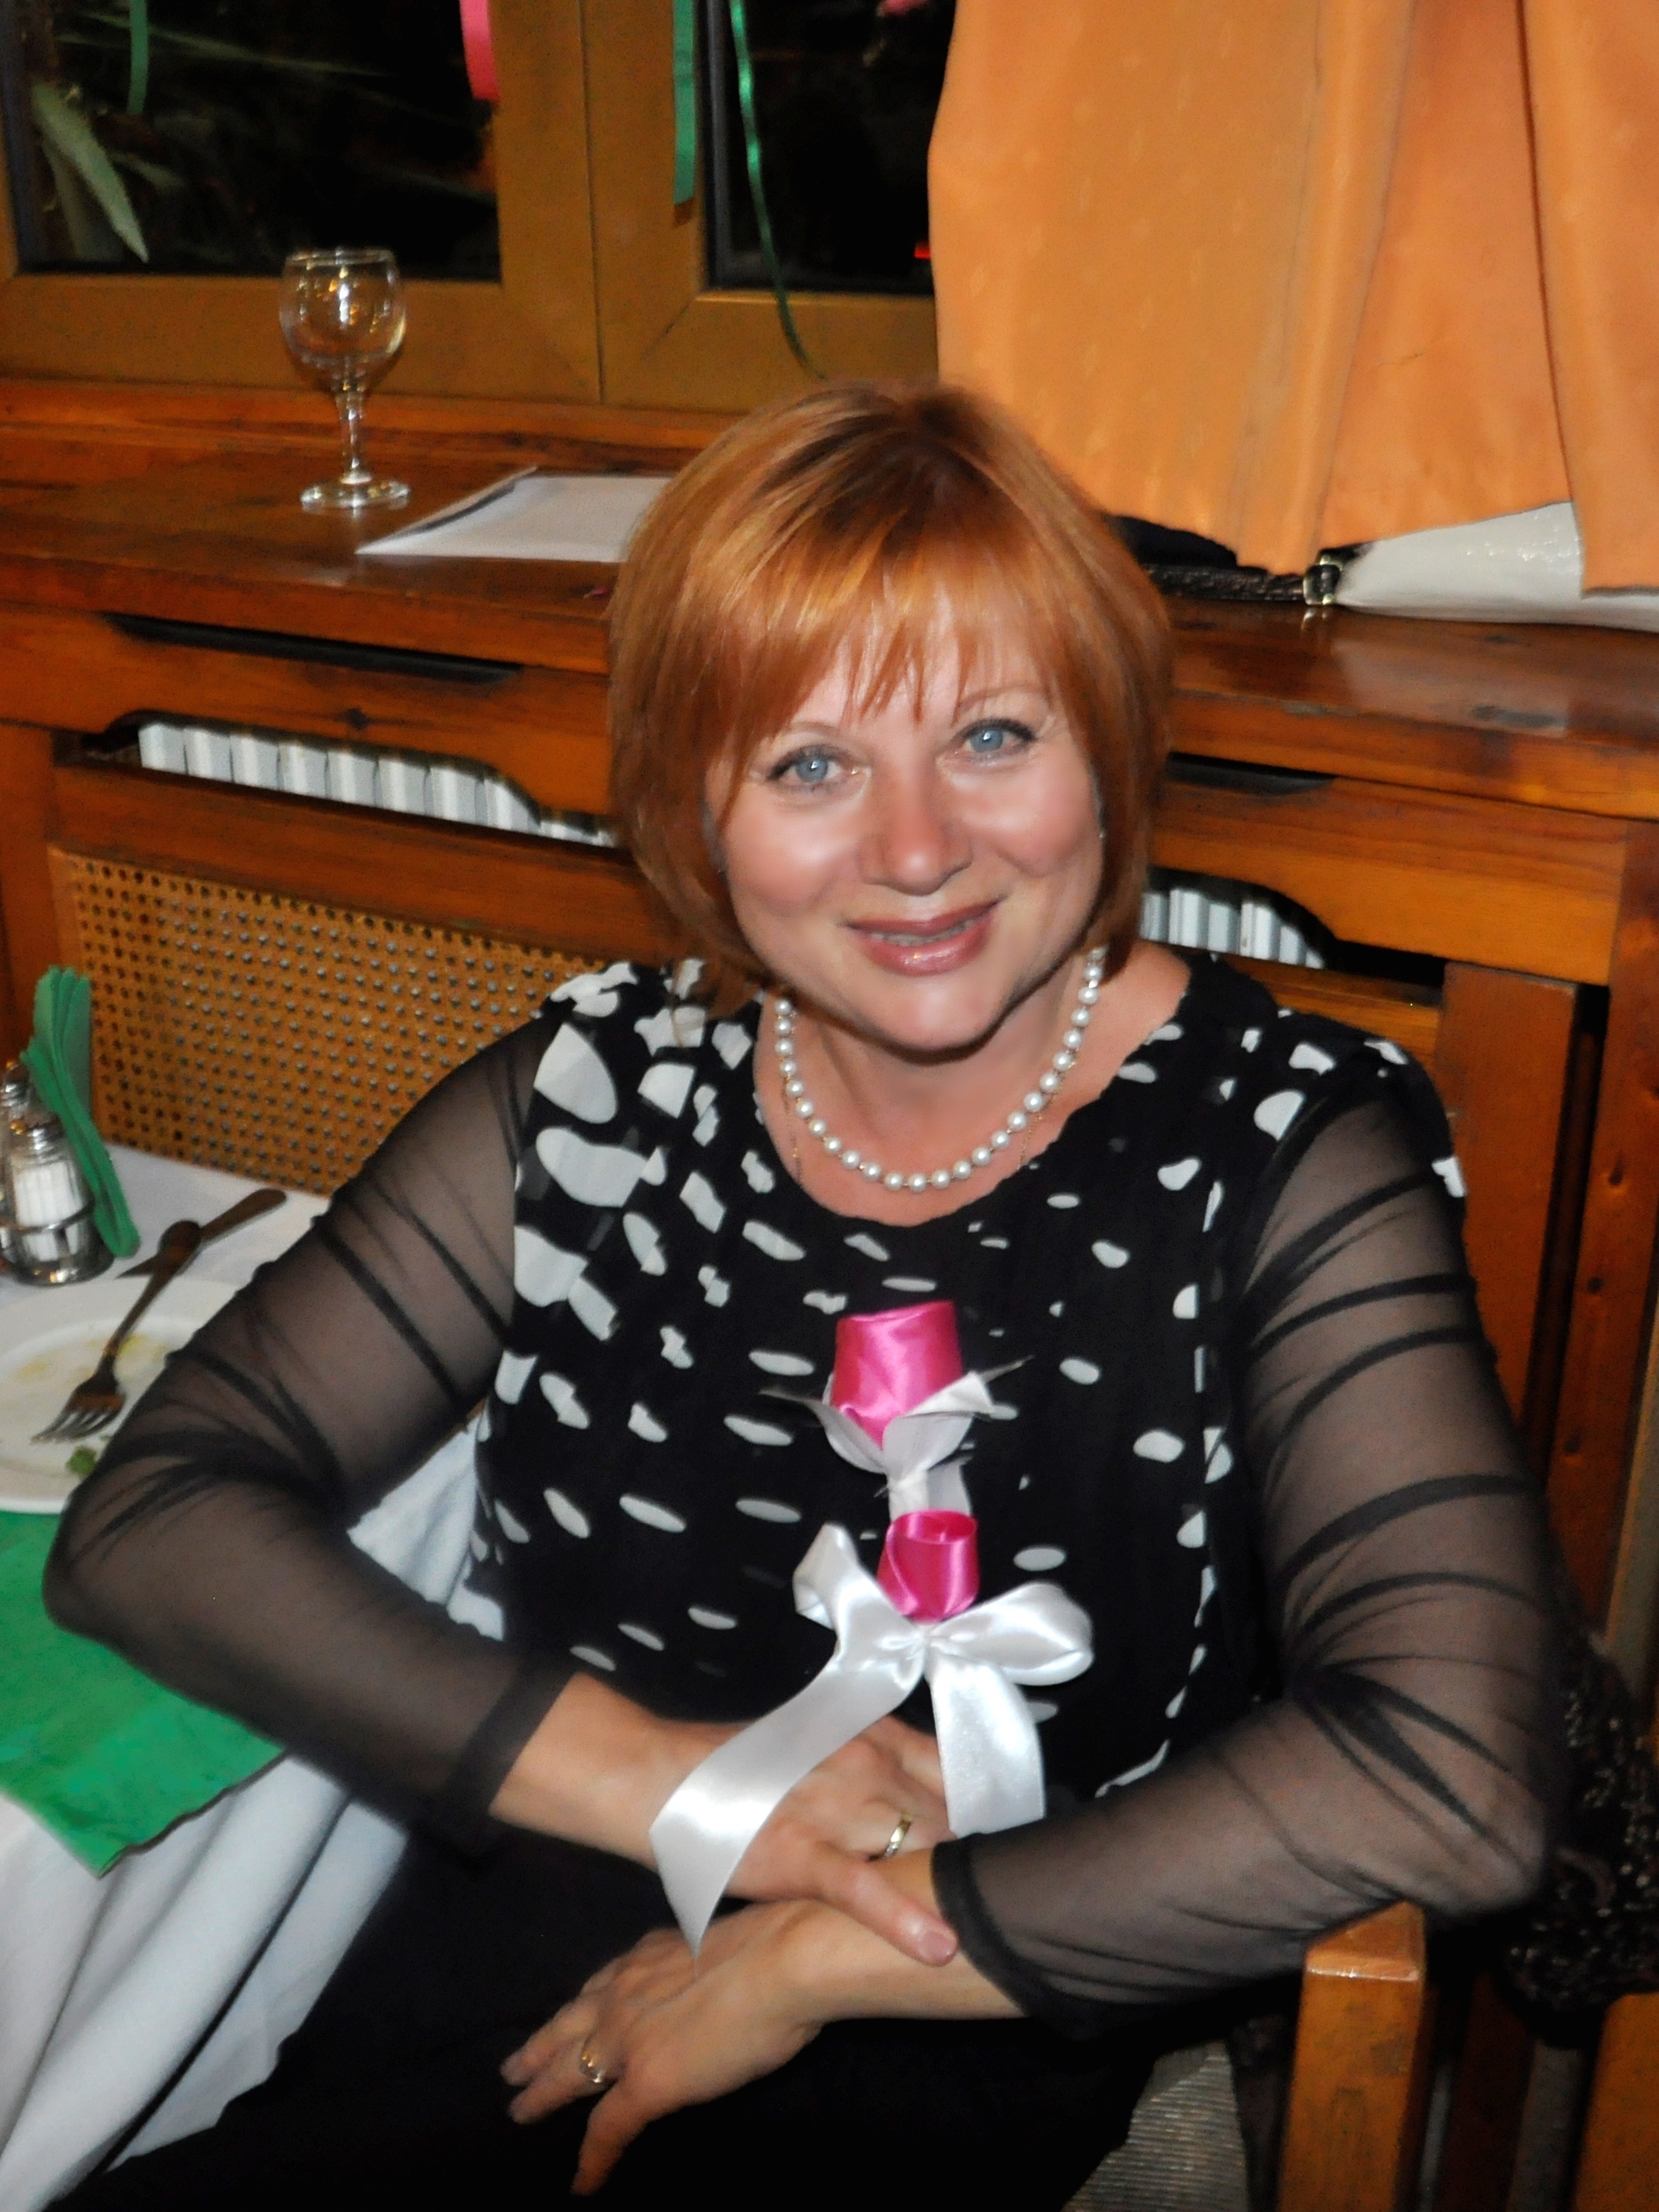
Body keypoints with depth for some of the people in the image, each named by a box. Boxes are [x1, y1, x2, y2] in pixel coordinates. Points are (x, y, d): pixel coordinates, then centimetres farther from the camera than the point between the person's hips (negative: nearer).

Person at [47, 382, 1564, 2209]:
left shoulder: (1289, 1150, -8)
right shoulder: (593, 1097, 0)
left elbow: (1457, 1779, -20)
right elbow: (146, 1513, -3)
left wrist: (813, 1952, -15)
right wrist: (659, 1772, -13)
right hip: (460, 2003, 3)